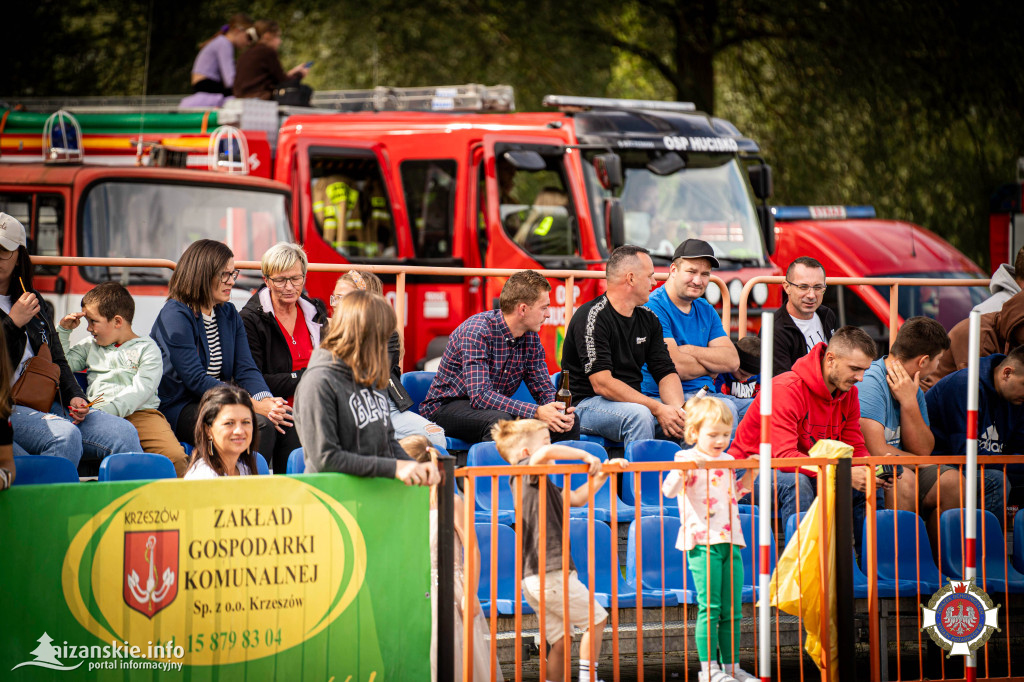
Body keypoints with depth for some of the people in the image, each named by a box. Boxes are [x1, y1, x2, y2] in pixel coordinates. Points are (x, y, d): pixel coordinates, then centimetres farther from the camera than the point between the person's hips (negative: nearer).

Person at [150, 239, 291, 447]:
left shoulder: (229, 314, 15)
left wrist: (265, 400, -17)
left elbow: (245, 369, 6)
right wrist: (253, 405, -24)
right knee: (259, 422, -30)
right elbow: (196, 380, -18)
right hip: (177, 411, -7)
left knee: (285, 415, -19)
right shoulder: (175, 316, -10)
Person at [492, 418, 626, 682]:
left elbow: (576, 498, 28)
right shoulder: (525, 473, -8)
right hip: (551, 573, -9)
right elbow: (547, 453, -30)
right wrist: (585, 455, -17)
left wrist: (602, 475, 19)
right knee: (596, 618, 3)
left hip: (534, 579, 9)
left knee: (561, 641, 9)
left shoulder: (540, 483, 20)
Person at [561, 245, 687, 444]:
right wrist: (657, 409, -26)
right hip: (586, 404, -7)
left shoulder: (648, 320, 12)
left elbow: (666, 372, 7)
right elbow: (602, 384, -22)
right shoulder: (592, 318, -14)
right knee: (639, 415, -36)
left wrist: (676, 410, -16)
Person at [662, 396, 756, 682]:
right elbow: (668, 490, -19)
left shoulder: (727, 461, 16)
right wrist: (681, 471, -34)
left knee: (732, 610, 7)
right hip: (703, 542, -6)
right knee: (710, 608, -7)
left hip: (731, 540, 6)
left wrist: (750, 475, 20)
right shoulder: (688, 459, -4)